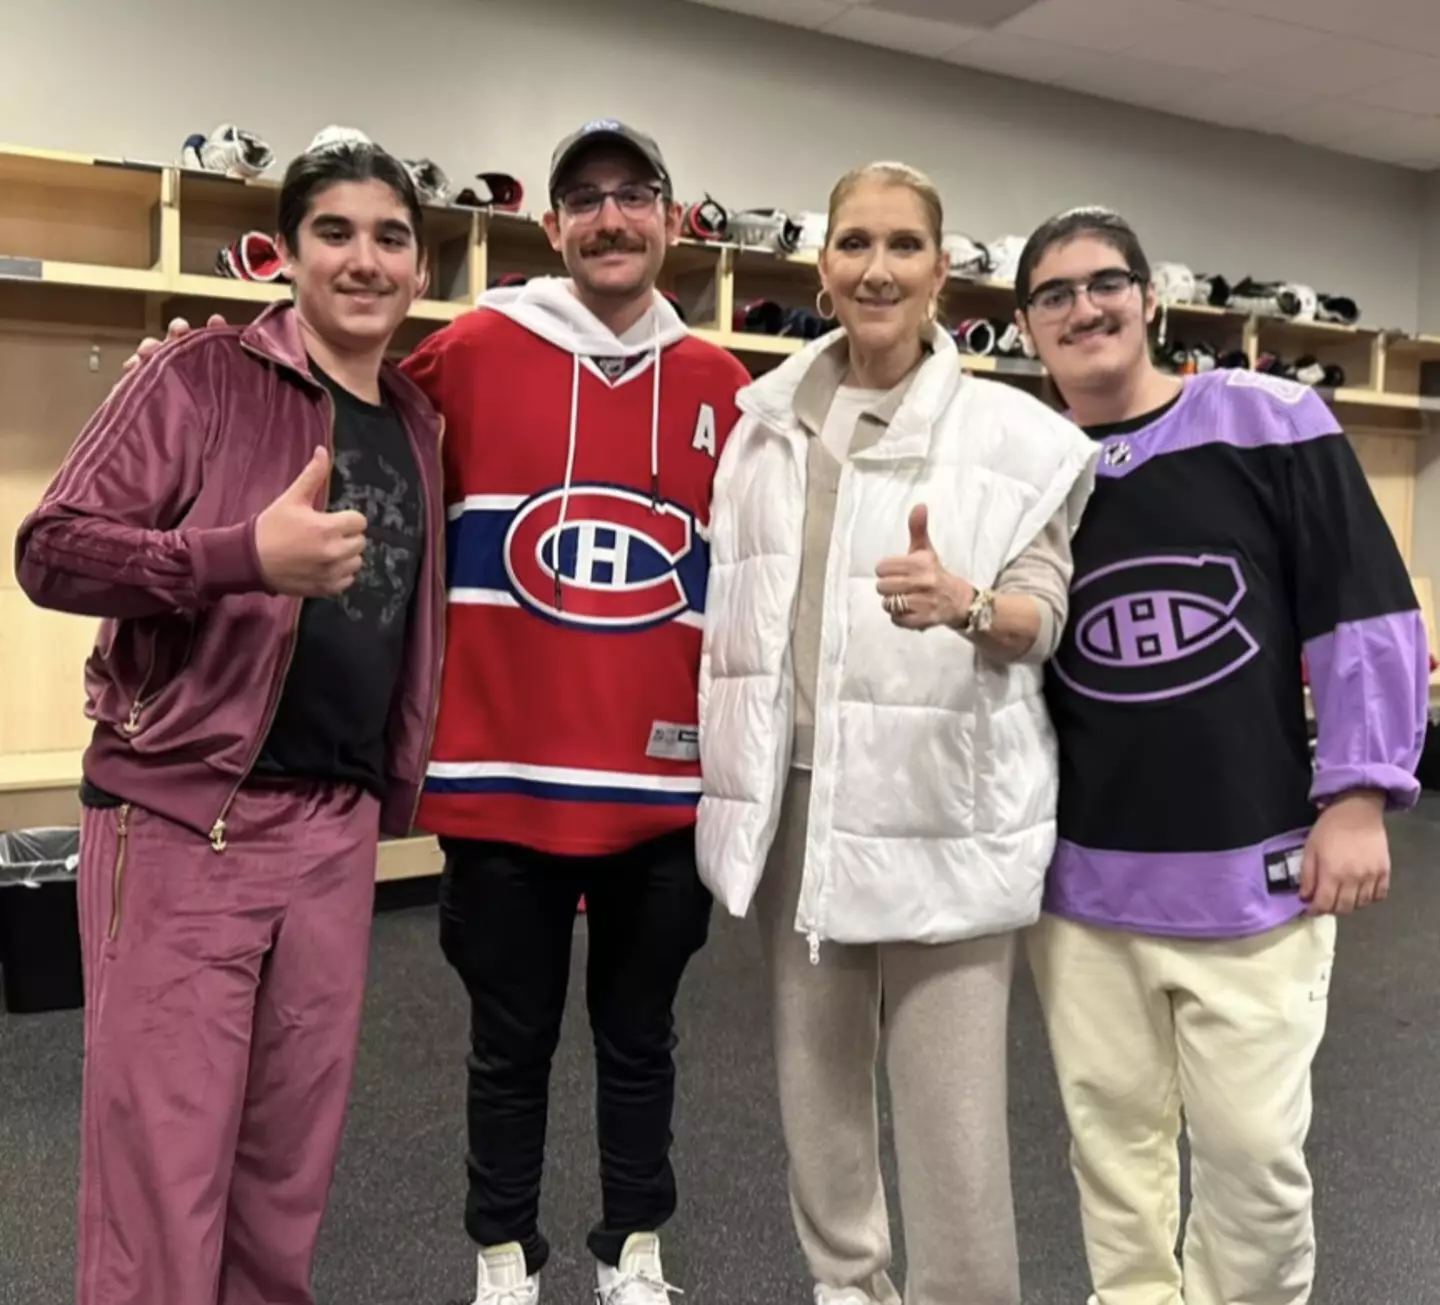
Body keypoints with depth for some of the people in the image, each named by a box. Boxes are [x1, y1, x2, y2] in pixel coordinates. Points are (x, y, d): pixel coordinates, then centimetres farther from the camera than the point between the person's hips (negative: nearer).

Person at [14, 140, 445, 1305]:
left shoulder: (419, 427, 12)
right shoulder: (203, 376, -6)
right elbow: (49, 550, -12)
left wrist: (400, 778, 12)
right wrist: (246, 554, -26)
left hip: (336, 826, 6)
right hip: (182, 817, -5)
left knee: (296, 1148, 15)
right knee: (163, 1153, 1)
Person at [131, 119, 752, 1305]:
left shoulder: (719, 385, 5)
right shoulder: (473, 353, -3)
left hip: (663, 783, 2)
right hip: (504, 774, -2)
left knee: (638, 1035, 17)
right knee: (512, 1041, 14)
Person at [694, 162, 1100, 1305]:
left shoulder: (1011, 432, -4)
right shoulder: (765, 417, 8)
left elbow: (1044, 613, -7)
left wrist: (964, 603, -28)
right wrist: (715, 757, 14)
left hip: (940, 802, -4)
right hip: (793, 793, 4)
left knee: (952, 1102, -3)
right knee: (816, 1074, 17)